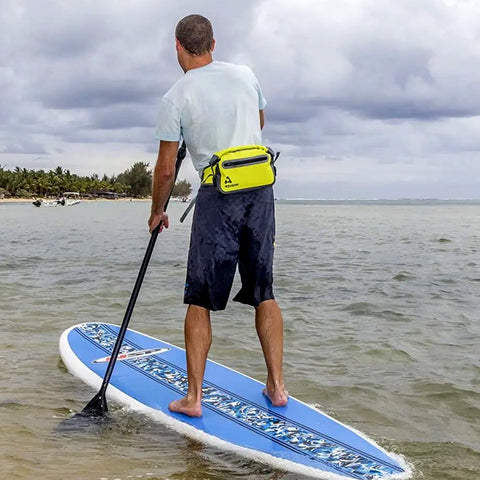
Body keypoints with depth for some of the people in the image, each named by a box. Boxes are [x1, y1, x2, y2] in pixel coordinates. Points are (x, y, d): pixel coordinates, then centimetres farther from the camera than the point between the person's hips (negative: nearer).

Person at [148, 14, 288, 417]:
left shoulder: (175, 99, -5)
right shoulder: (246, 75, 7)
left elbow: (166, 170, -2)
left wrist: (157, 212, 13)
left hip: (218, 198, -4)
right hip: (261, 191, 4)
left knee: (200, 300, 5)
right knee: (264, 292, 13)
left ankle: (193, 397, 7)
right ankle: (277, 386, 16)